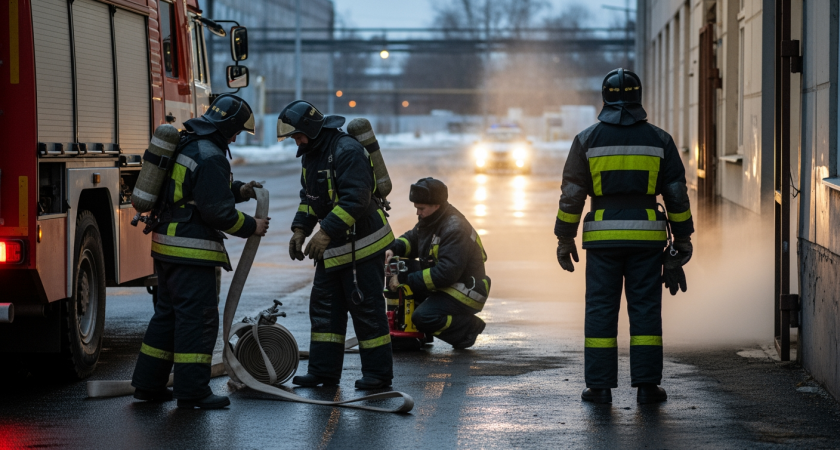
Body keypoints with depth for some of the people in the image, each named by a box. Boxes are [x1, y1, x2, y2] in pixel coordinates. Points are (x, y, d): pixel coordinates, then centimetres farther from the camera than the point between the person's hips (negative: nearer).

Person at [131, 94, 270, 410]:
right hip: (192, 252, -10)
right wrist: (252, 227, -5)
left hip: (167, 246, 10)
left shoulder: (185, 145, 15)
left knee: (168, 313, 17)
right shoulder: (211, 157, -17)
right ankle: (192, 391, -5)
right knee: (197, 317, -6)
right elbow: (218, 212, -19)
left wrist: (238, 190, 21)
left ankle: (149, 383, 21)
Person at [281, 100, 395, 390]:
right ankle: (324, 371, 16)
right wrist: (300, 229, 8)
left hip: (361, 244, -10)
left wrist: (326, 232, -32)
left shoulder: (347, 150, -21)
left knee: (367, 310, -3)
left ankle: (378, 373, 5)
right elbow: (309, 197, 22)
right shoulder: (311, 154, 10)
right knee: (324, 307, 10)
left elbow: (355, 199, -28)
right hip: (332, 247, 10)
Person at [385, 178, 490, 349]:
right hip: (442, 286, 10)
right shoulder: (430, 220, 5)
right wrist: (393, 249, -7)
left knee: (423, 317, -28)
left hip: (464, 293, -10)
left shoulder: (455, 229, -25)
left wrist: (406, 280, -31)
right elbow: (411, 239, 18)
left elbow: (447, 273, -32)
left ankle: (470, 327, -6)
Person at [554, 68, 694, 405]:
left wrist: (565, 240, 8)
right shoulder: (659, 140, 4)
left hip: (603, 237, -1)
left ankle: (600, 386, 3)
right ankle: (646, 384, 3)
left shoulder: (587, 140, 1)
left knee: (601, 310, 4)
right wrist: (682, 241, 13)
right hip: (647, 236, 1)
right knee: (645, 308, 4)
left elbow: (572, 194, 1)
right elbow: (677, 194, 5)